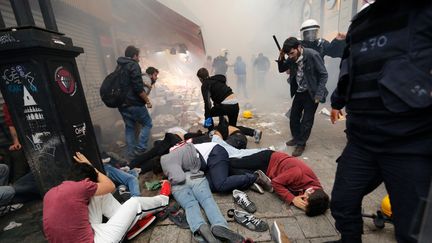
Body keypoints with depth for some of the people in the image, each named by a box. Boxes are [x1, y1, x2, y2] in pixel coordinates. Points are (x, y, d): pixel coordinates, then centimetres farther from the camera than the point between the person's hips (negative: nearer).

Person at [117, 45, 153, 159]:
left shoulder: (119, 67, 17)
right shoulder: (133, 65, -10)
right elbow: (138, 87, -19)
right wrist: (147, 100, -12)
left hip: (122, 104, 8)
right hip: (134, 104, -8)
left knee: (129, 127, 14)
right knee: (147, 124, 5)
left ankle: (131, 153, 17)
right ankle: (140, 150, -2)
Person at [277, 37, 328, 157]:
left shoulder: (312, 55, -21)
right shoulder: (292, 58, -4)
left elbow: (323, 75, -15)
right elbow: (281, 69, 9)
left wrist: (318, 94, -20)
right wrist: (281, 58, -11)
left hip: (311, 93, -6)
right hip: (299, 92, 6)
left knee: (307, 120, 2)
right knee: (293, 117, 13)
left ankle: (301, 144, 18)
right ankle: (296, 138, 33)